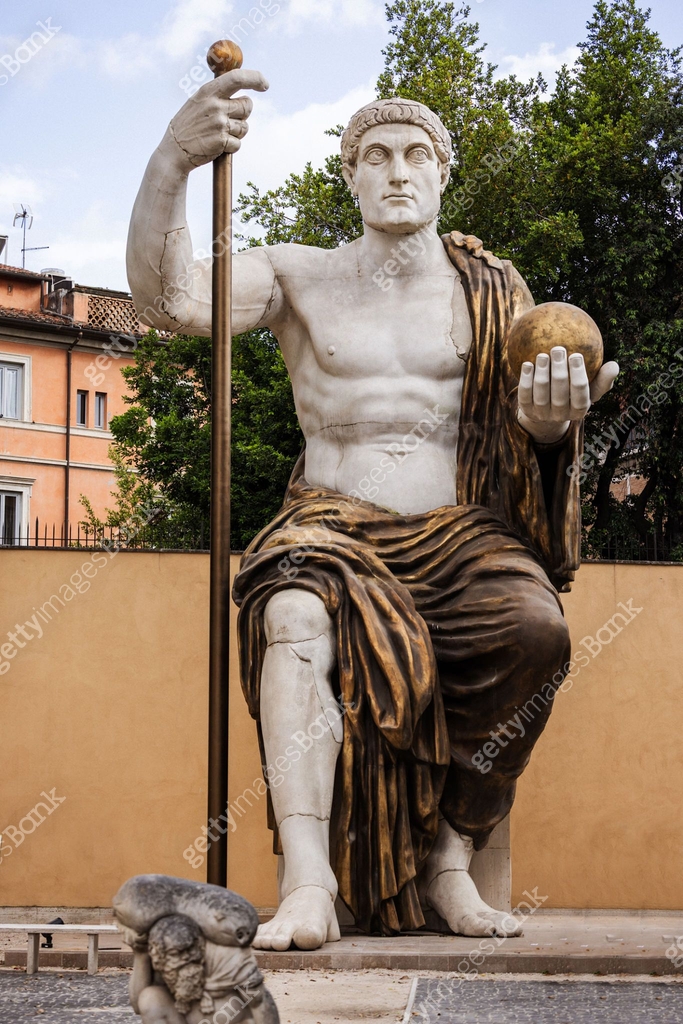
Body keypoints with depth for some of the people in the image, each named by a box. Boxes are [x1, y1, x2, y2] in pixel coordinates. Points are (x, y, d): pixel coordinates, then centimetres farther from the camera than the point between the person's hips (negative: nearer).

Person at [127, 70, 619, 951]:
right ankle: (306, 884, -44)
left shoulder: (488, 291, 15)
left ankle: (450, 852, -19)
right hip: (335, 528, -1)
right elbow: (169, 299, -8)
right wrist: (172, 160, -25)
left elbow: (524, 443, 10)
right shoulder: (298, 278, 11)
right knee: (297, 616, -37)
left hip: (460, 532, 1)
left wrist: (549, 418, -18)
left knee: (535, 623, -32)